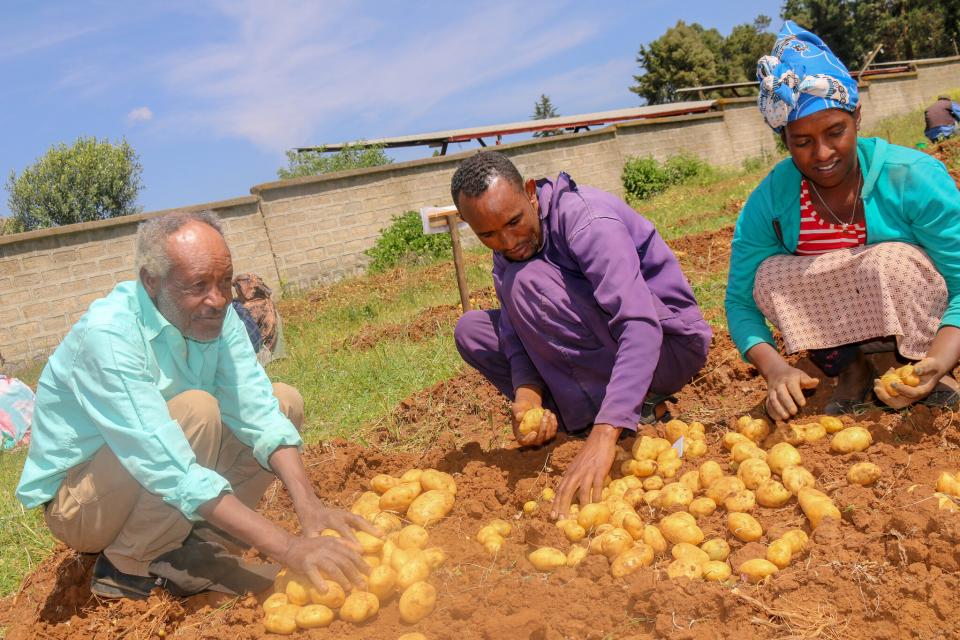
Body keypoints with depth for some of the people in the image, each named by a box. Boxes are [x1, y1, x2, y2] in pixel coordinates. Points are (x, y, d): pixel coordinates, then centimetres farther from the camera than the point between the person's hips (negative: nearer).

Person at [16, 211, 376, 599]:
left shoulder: (217, 314, -10)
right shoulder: (107, 334, -31)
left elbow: (257, 412, -13)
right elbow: (170, 471, -38)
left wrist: (308, 504, -29)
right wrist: (286, 547, -43)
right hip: (76, 505, -7)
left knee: (284, 401, -4)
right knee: (197, 410, -32)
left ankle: (189, 546, -8)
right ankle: (129, 566, -13)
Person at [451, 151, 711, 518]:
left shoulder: (585, 220, -26)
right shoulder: (506, 254, -1)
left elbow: (641, 327, -37)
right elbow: (517, 338, -9)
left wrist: (603, 436, -47)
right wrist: (526, 396, -32)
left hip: (671, 341, -7)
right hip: (601, 355, 8)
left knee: (527, 280, -27)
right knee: (470, 330, -2)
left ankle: (640, 407, -17)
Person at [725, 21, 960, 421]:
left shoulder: (914, 178, -22)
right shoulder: (768, 201, -16)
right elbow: (740, 300, -15)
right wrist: (773, 367, -34)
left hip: (923, 328, -2)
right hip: (845, 332, 3)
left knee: (891, 260, -32)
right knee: (769, 275, -22)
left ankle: (918, 369, -6)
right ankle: (850, 369, -1)